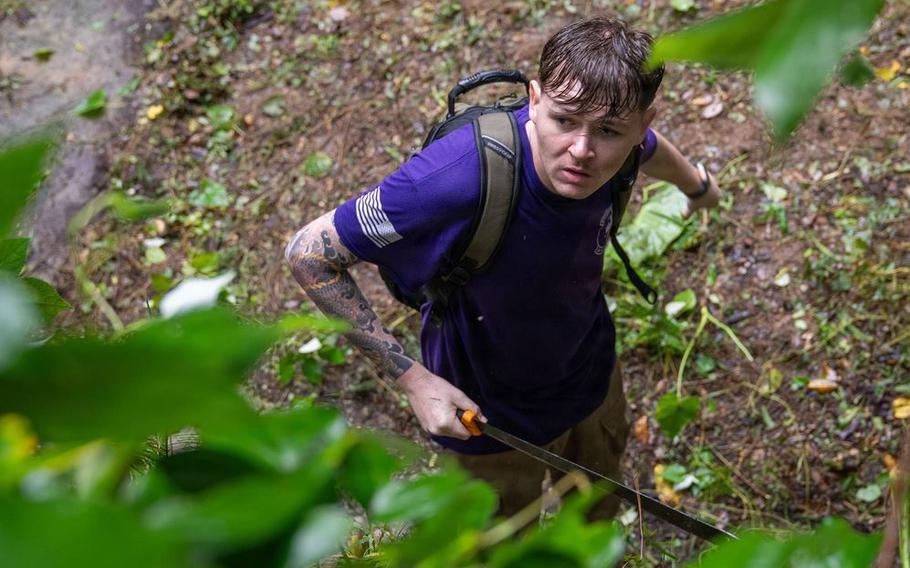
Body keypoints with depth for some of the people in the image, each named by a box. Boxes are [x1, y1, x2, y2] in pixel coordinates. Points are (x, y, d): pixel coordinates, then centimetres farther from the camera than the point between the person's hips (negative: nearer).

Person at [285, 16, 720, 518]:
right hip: (492, 414, -5)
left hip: (593, 374, 5)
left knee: (598, 514, 33)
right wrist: (412, 378, -32)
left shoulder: (620, 139, -24)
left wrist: (698, 185, 28)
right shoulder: (461, 177, -44)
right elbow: (308, 254, -32)